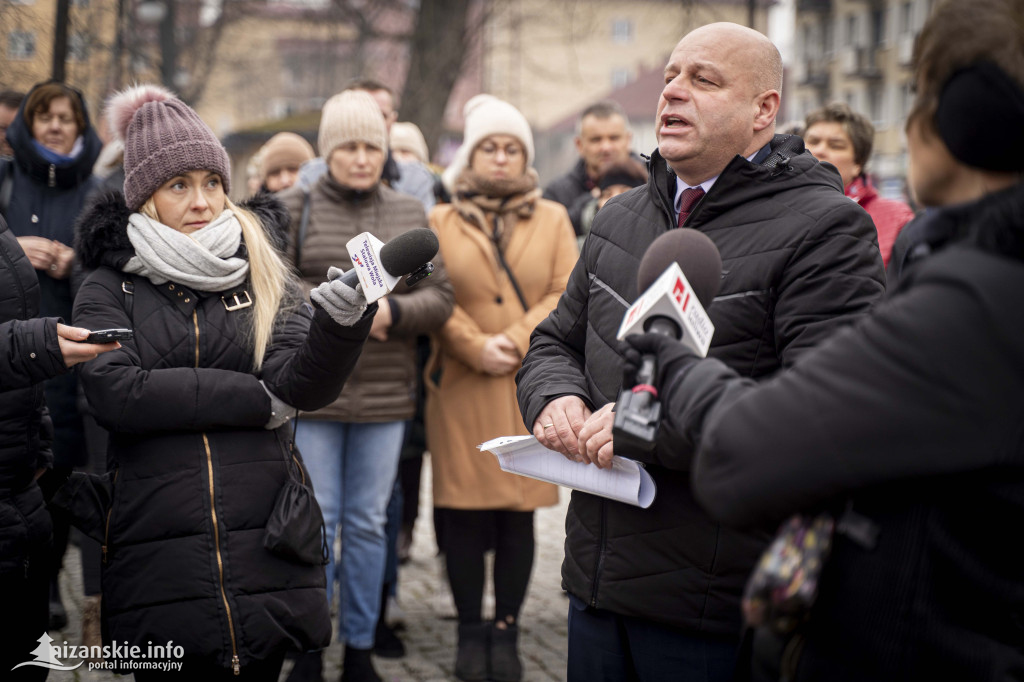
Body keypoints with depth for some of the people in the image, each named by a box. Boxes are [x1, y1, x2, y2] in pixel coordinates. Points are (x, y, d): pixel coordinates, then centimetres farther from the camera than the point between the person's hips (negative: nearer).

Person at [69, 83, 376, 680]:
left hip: (264, 541, 2)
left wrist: (343, 321, -28)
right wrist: (254, 398, -11)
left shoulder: (262, 277, 9)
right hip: (159, 557, -1)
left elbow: (304, 385, -7)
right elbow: (115, 392, -12)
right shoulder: (110, 290, 4)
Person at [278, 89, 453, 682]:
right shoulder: (295, 208, 1)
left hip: (385, 396, 2)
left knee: (369, 521, 10)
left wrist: (390, 310, -14)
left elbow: (440, 297, 4)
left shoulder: (411, 215, 9)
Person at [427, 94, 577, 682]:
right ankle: (471, 633, 11)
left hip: (531, 386, 1)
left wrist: (514, 342, -10)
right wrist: (476, 348, -12)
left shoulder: (552, 219, 11)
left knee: (519, 513, 3)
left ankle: (507, 632, 12)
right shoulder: (441, 222, 8)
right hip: (461, 385, -1)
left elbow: (567, 295, 2)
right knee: (464, 511, 1)